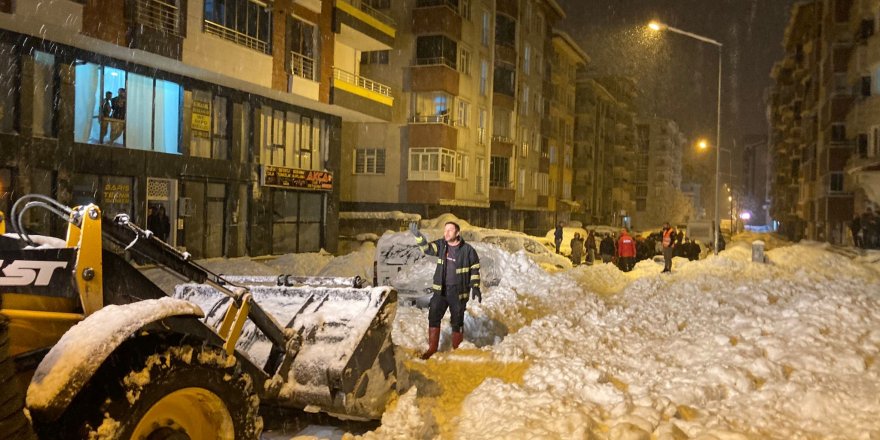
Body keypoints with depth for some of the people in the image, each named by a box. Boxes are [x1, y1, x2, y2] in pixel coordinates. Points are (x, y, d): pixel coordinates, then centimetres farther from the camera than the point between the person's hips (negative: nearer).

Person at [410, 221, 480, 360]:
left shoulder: (467, 250, -9)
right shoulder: (441, 245, 0)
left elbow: (475, 269, 0)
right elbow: (427, 248, -16)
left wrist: (475, 287, -7)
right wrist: (417, 235, -33)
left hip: (458, 292, -3)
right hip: (441, 290, 3)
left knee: (457, 322, 6)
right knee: (433, 317, 2)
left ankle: (456, 350, 21)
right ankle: (432, 347, 15)